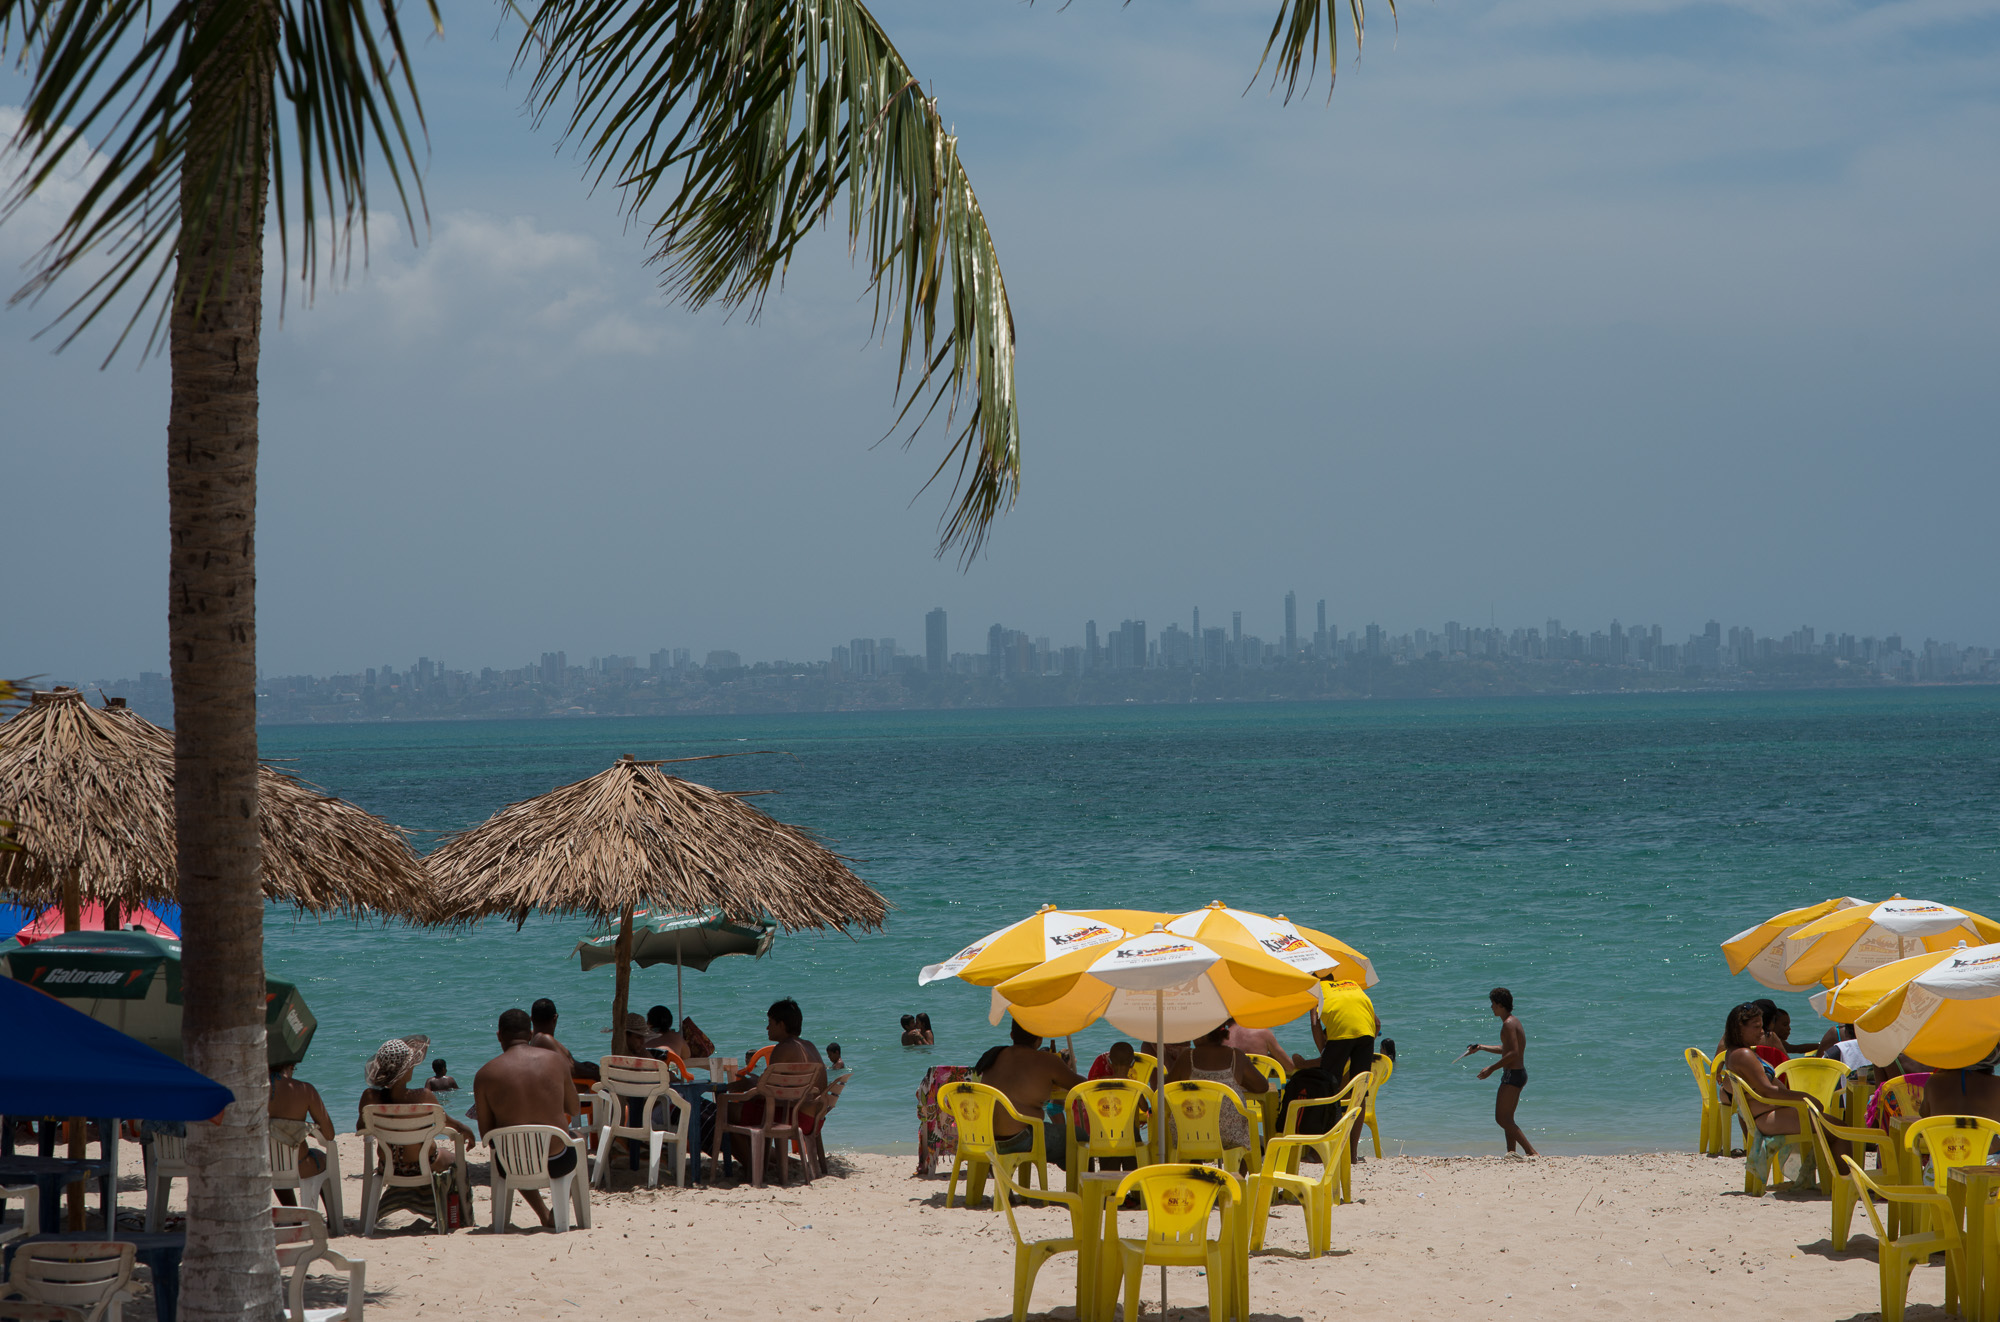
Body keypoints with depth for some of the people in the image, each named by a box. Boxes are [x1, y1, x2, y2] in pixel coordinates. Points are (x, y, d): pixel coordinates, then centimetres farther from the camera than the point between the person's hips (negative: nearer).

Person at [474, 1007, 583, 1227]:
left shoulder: (484, 1074, -6)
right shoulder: (556, 1059, -4)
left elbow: (486, 1133, 0)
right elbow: (575, 1110, 9)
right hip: (557, 1163, 0)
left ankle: (543, 1215, 44)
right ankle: (559, 1211, 40)